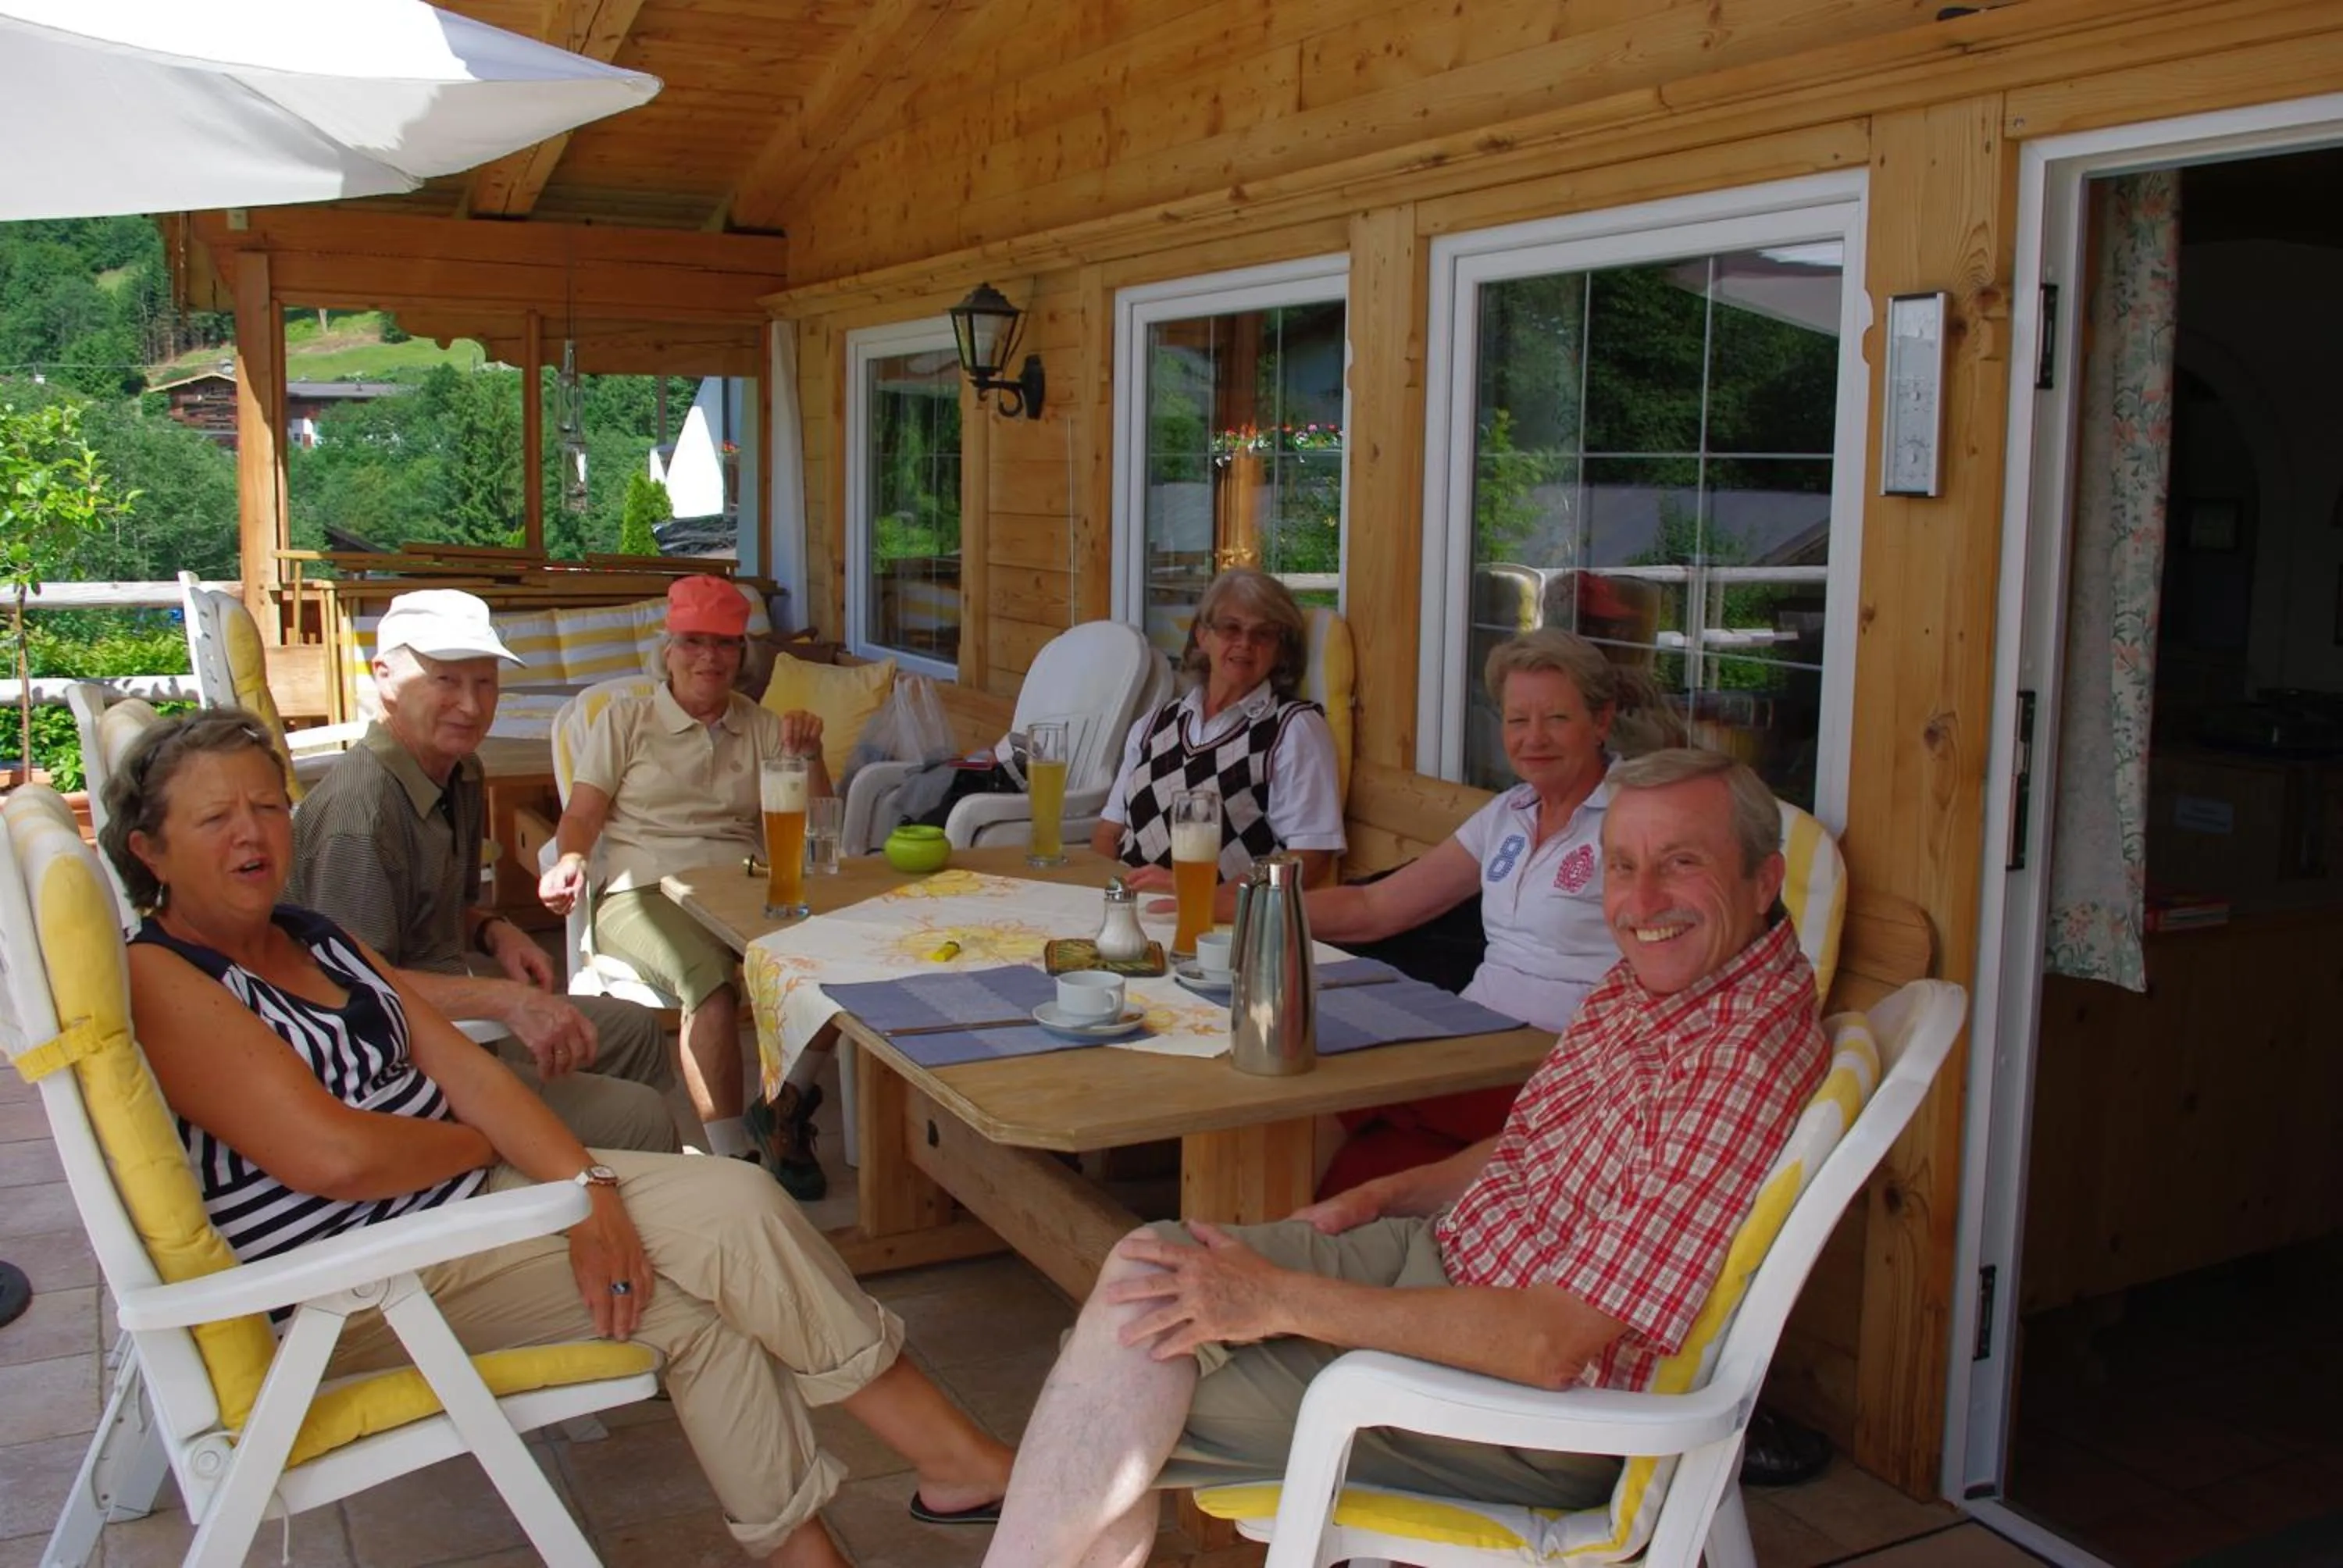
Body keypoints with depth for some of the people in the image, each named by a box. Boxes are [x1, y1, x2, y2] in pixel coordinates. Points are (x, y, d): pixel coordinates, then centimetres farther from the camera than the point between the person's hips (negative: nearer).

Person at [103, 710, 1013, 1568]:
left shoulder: (315, 939, 11)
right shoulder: (155, 982, -15)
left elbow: (464, 1071, 4)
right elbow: (335, 1157, -26)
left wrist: (587, 1187, -12)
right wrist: (486, 1144, -6)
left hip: (456, 1189, 8)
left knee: (737, 1206, -10)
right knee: (677, 1298, -15)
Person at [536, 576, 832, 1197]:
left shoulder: (763, 728, 21)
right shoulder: (624, 720, 16)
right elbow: (581, 817, 9)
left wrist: (810, 756, -4)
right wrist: (570, 861, -13)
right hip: (643, 894, -2)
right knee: (712, 980, -36)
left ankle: (786, 1112, -13)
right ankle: (732, 1157, -32)